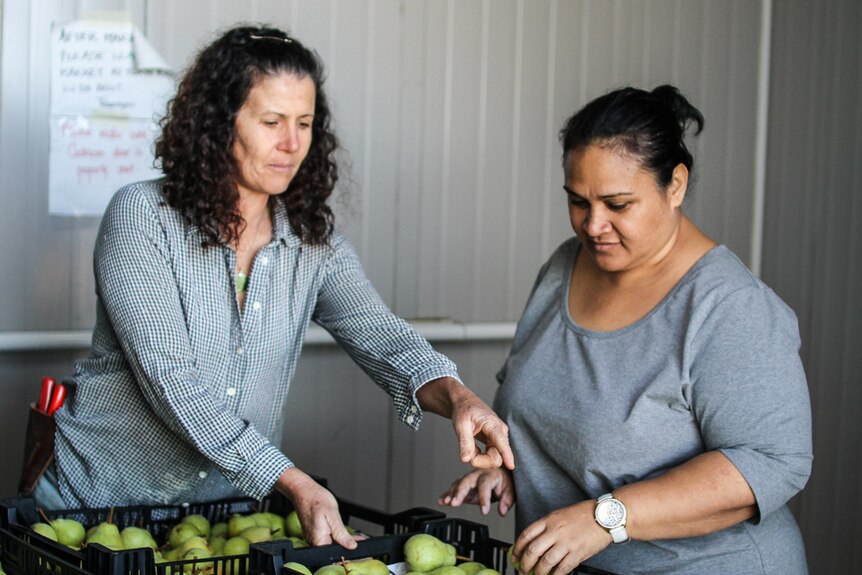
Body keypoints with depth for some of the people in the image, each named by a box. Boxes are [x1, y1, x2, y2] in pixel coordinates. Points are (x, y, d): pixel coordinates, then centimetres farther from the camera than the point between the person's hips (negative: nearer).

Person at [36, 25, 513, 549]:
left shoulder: (315, 240, 3)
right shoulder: (141, 216, -12)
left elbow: (377, 335, -9)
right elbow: (171, 382, -20)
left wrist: (455, 397, -31)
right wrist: (295, 484, -27)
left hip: (232, 505, 4)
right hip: (97, 496, -4)